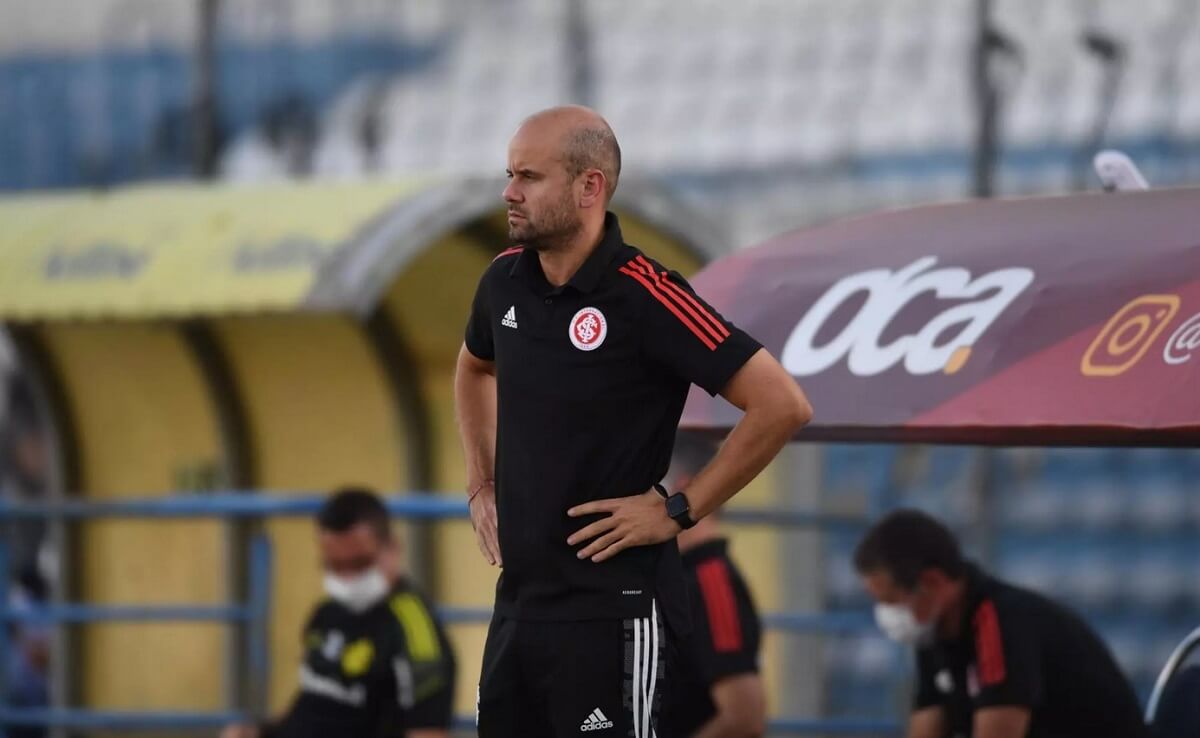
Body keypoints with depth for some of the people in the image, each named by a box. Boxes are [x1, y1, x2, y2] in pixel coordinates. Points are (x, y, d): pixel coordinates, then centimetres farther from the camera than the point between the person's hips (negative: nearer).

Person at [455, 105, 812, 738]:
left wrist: (679, 510, -14)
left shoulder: (642, 296, -16)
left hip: (611, 607, -7)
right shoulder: (506, 281, 6)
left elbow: (782, 405, -18)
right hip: (518, 595, 7)